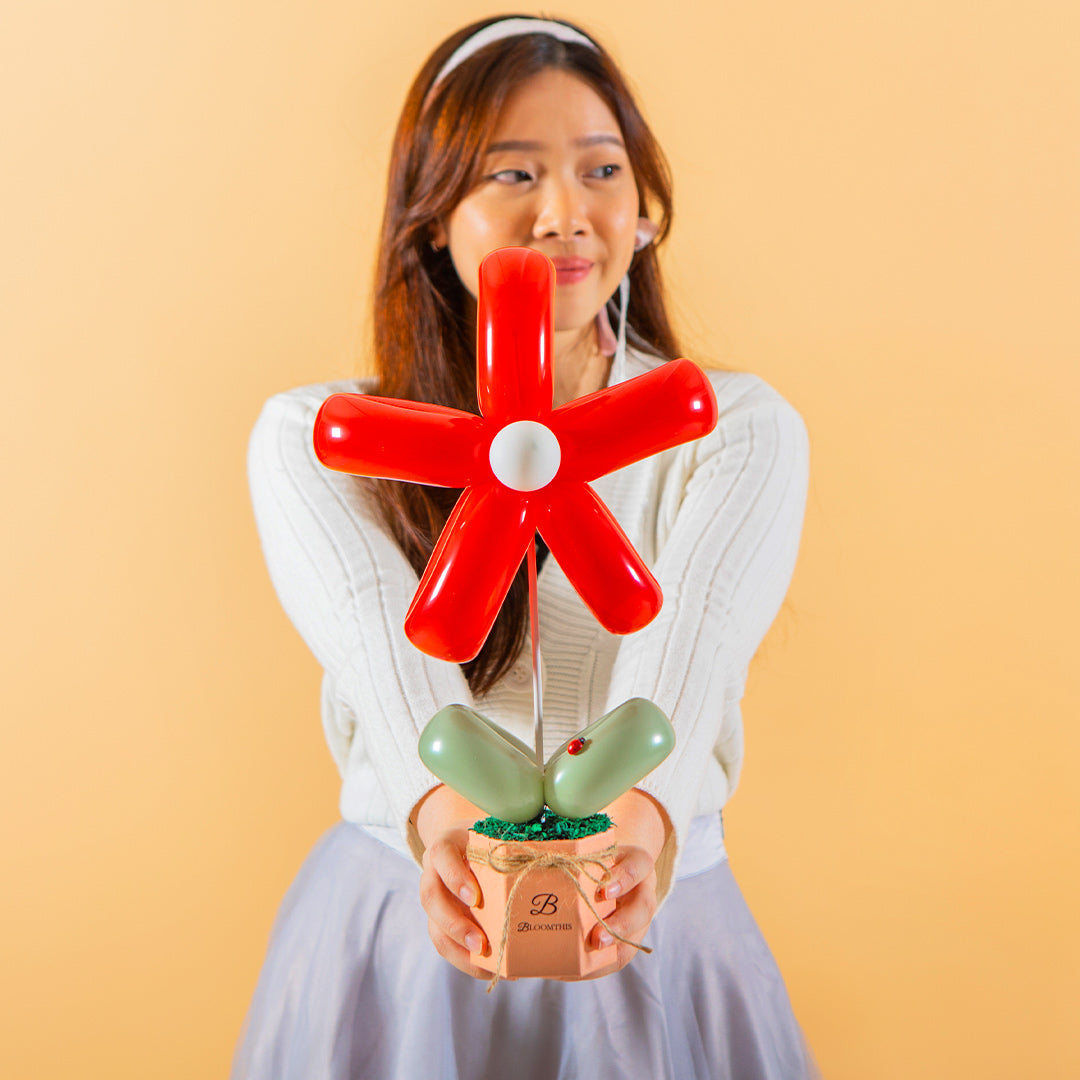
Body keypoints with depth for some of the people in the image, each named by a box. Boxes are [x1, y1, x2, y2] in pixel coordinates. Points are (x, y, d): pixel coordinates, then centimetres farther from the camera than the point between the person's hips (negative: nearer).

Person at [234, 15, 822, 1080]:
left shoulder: (738, 428, -5)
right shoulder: (312, 437, -4)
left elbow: (681, 660, -21)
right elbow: (387, 651, -21)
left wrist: (640, 805, -41)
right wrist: (441, 809, -40)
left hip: (654, 926, 1)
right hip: (401, 928, 0)